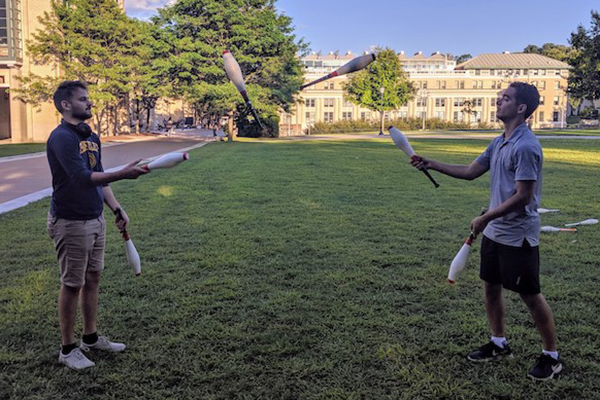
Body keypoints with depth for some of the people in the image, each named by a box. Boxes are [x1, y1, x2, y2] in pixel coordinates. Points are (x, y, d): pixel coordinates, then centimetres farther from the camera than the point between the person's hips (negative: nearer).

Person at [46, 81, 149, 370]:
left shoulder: (91, 137, 12)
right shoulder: (61, 137, -16)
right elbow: (82, 178, -28)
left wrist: (116, 208, 11)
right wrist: (122, 174, -36)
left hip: (95, 219, 8)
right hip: (71, 223, -8)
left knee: (92, 278, 15)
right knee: (72, 285, 1)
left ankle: (91, 338, 30)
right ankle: (68, 349, 16)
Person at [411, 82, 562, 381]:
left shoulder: (525, 147, -21)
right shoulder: (499, 143, 8)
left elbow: (523, 196, -23)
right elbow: (471, 172, 16)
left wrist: (485, 218, -17)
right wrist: (432, 165, 11)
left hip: (518, 236, -9)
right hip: (493, 232, 9)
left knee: (530, 295, 2)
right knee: (491, 287, 16)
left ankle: (551, 357, 20)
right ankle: (499, 344, 33)